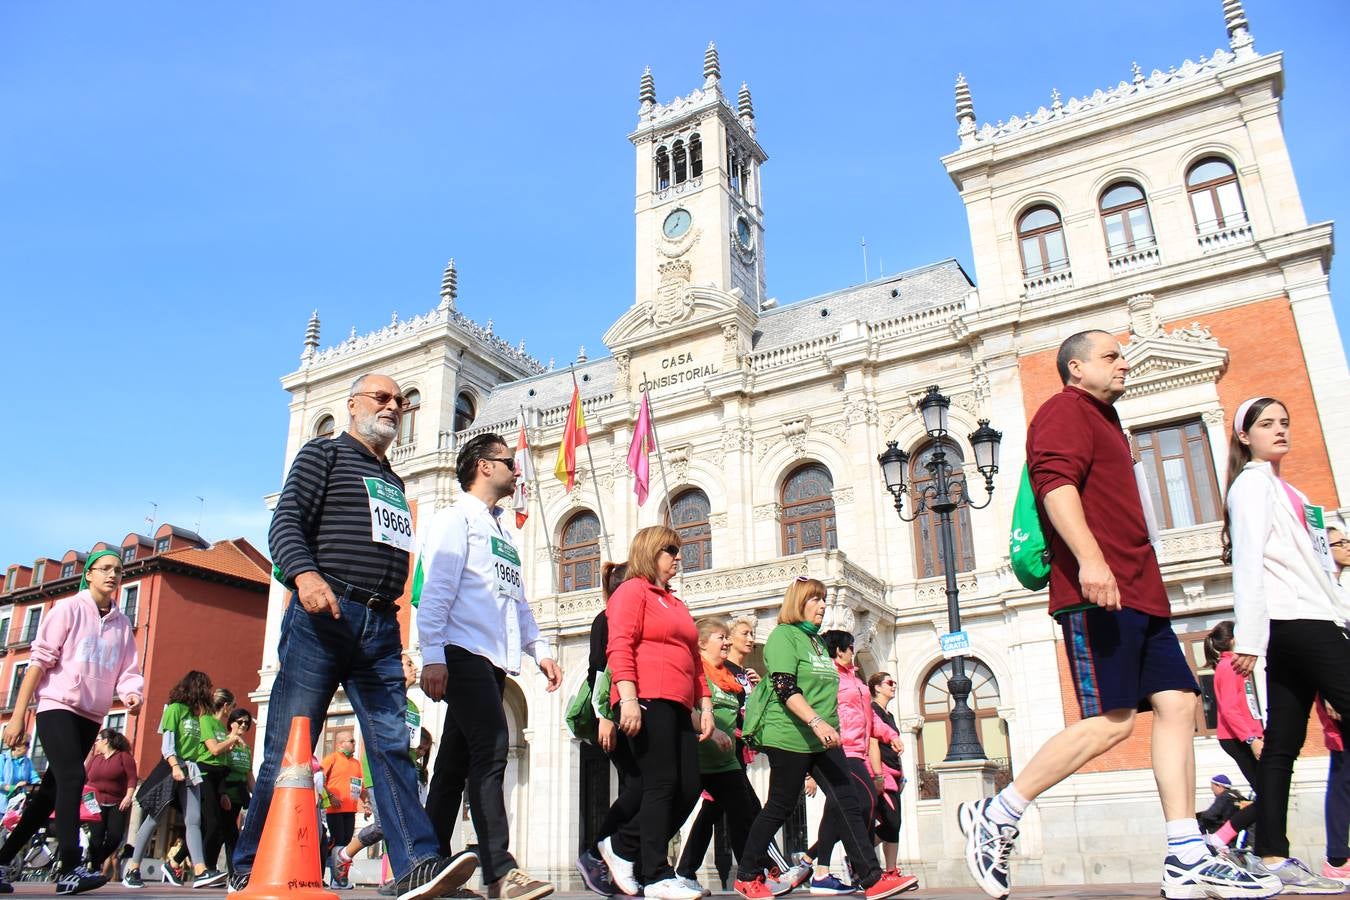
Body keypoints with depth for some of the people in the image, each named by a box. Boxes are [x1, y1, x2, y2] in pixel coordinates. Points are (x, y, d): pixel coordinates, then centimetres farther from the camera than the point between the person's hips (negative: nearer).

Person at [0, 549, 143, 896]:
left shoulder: (122, 624, 10)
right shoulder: (68, 610, -3)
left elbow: (128, 672, 4)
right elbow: (40, 660, -7)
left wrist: (131, 694, -19)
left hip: (91, 716, 6)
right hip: (57, 707, -5)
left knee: (52, 789, 8)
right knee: (72, 777, -20)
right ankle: (70, 869, -21)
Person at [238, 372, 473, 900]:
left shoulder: (392, 482, 27)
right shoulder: (325, 453, 8)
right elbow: (286, 523, -5)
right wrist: (305, 574, -24)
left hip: (380, 625, 6)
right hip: (323, 615, -5)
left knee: (392, 746, -6)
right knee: (288, 749, -2)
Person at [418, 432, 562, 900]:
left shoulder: (505, 535, 26)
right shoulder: (456, 518, 2)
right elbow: (436, 590, -9)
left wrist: (540, 649, 15)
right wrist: (433, 656, -18)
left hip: (495, 660, 8)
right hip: (465, 651, -8)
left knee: (457, 761, 8)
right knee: (490, 748, -18)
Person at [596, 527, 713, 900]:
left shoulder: (678, 605, 28)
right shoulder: (632, 590, 2)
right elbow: (619, 648, -10)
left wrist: (705, 707, 18)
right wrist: (628, 700, -21)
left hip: (678, 707, 9)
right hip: (647, 701, -9)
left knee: (688, 789, 3)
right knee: (661, 786, -9)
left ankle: (622, 847, 17)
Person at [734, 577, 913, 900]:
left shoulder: (817, 640, 19)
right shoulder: (783, 636, -8)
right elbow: (785, 689, -20)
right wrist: (817, 722, -30)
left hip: (822, 741, 8)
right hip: (790, 738, -8)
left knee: (848, 804, -2)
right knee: (780, 808, 0)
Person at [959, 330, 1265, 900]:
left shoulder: (1102, 422, 28)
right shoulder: (1066, 410, -2)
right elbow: (1055, 483, -20)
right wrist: (1090, 559, -32)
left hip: (1137, 594, 10)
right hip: (1097, 592, -10)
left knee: (1178, 704, 2)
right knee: (1111, 722, -13)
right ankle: (996, 817, -4)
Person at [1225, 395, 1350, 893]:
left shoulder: (1279, 488, 26)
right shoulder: (1253, 483, -3)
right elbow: (1248, 561, -13)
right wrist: (1249, 639, -19)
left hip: (1295, 627, 9)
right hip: (1297, 621, -9)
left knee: (1282, 745, 2)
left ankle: (1273, 858, 1)